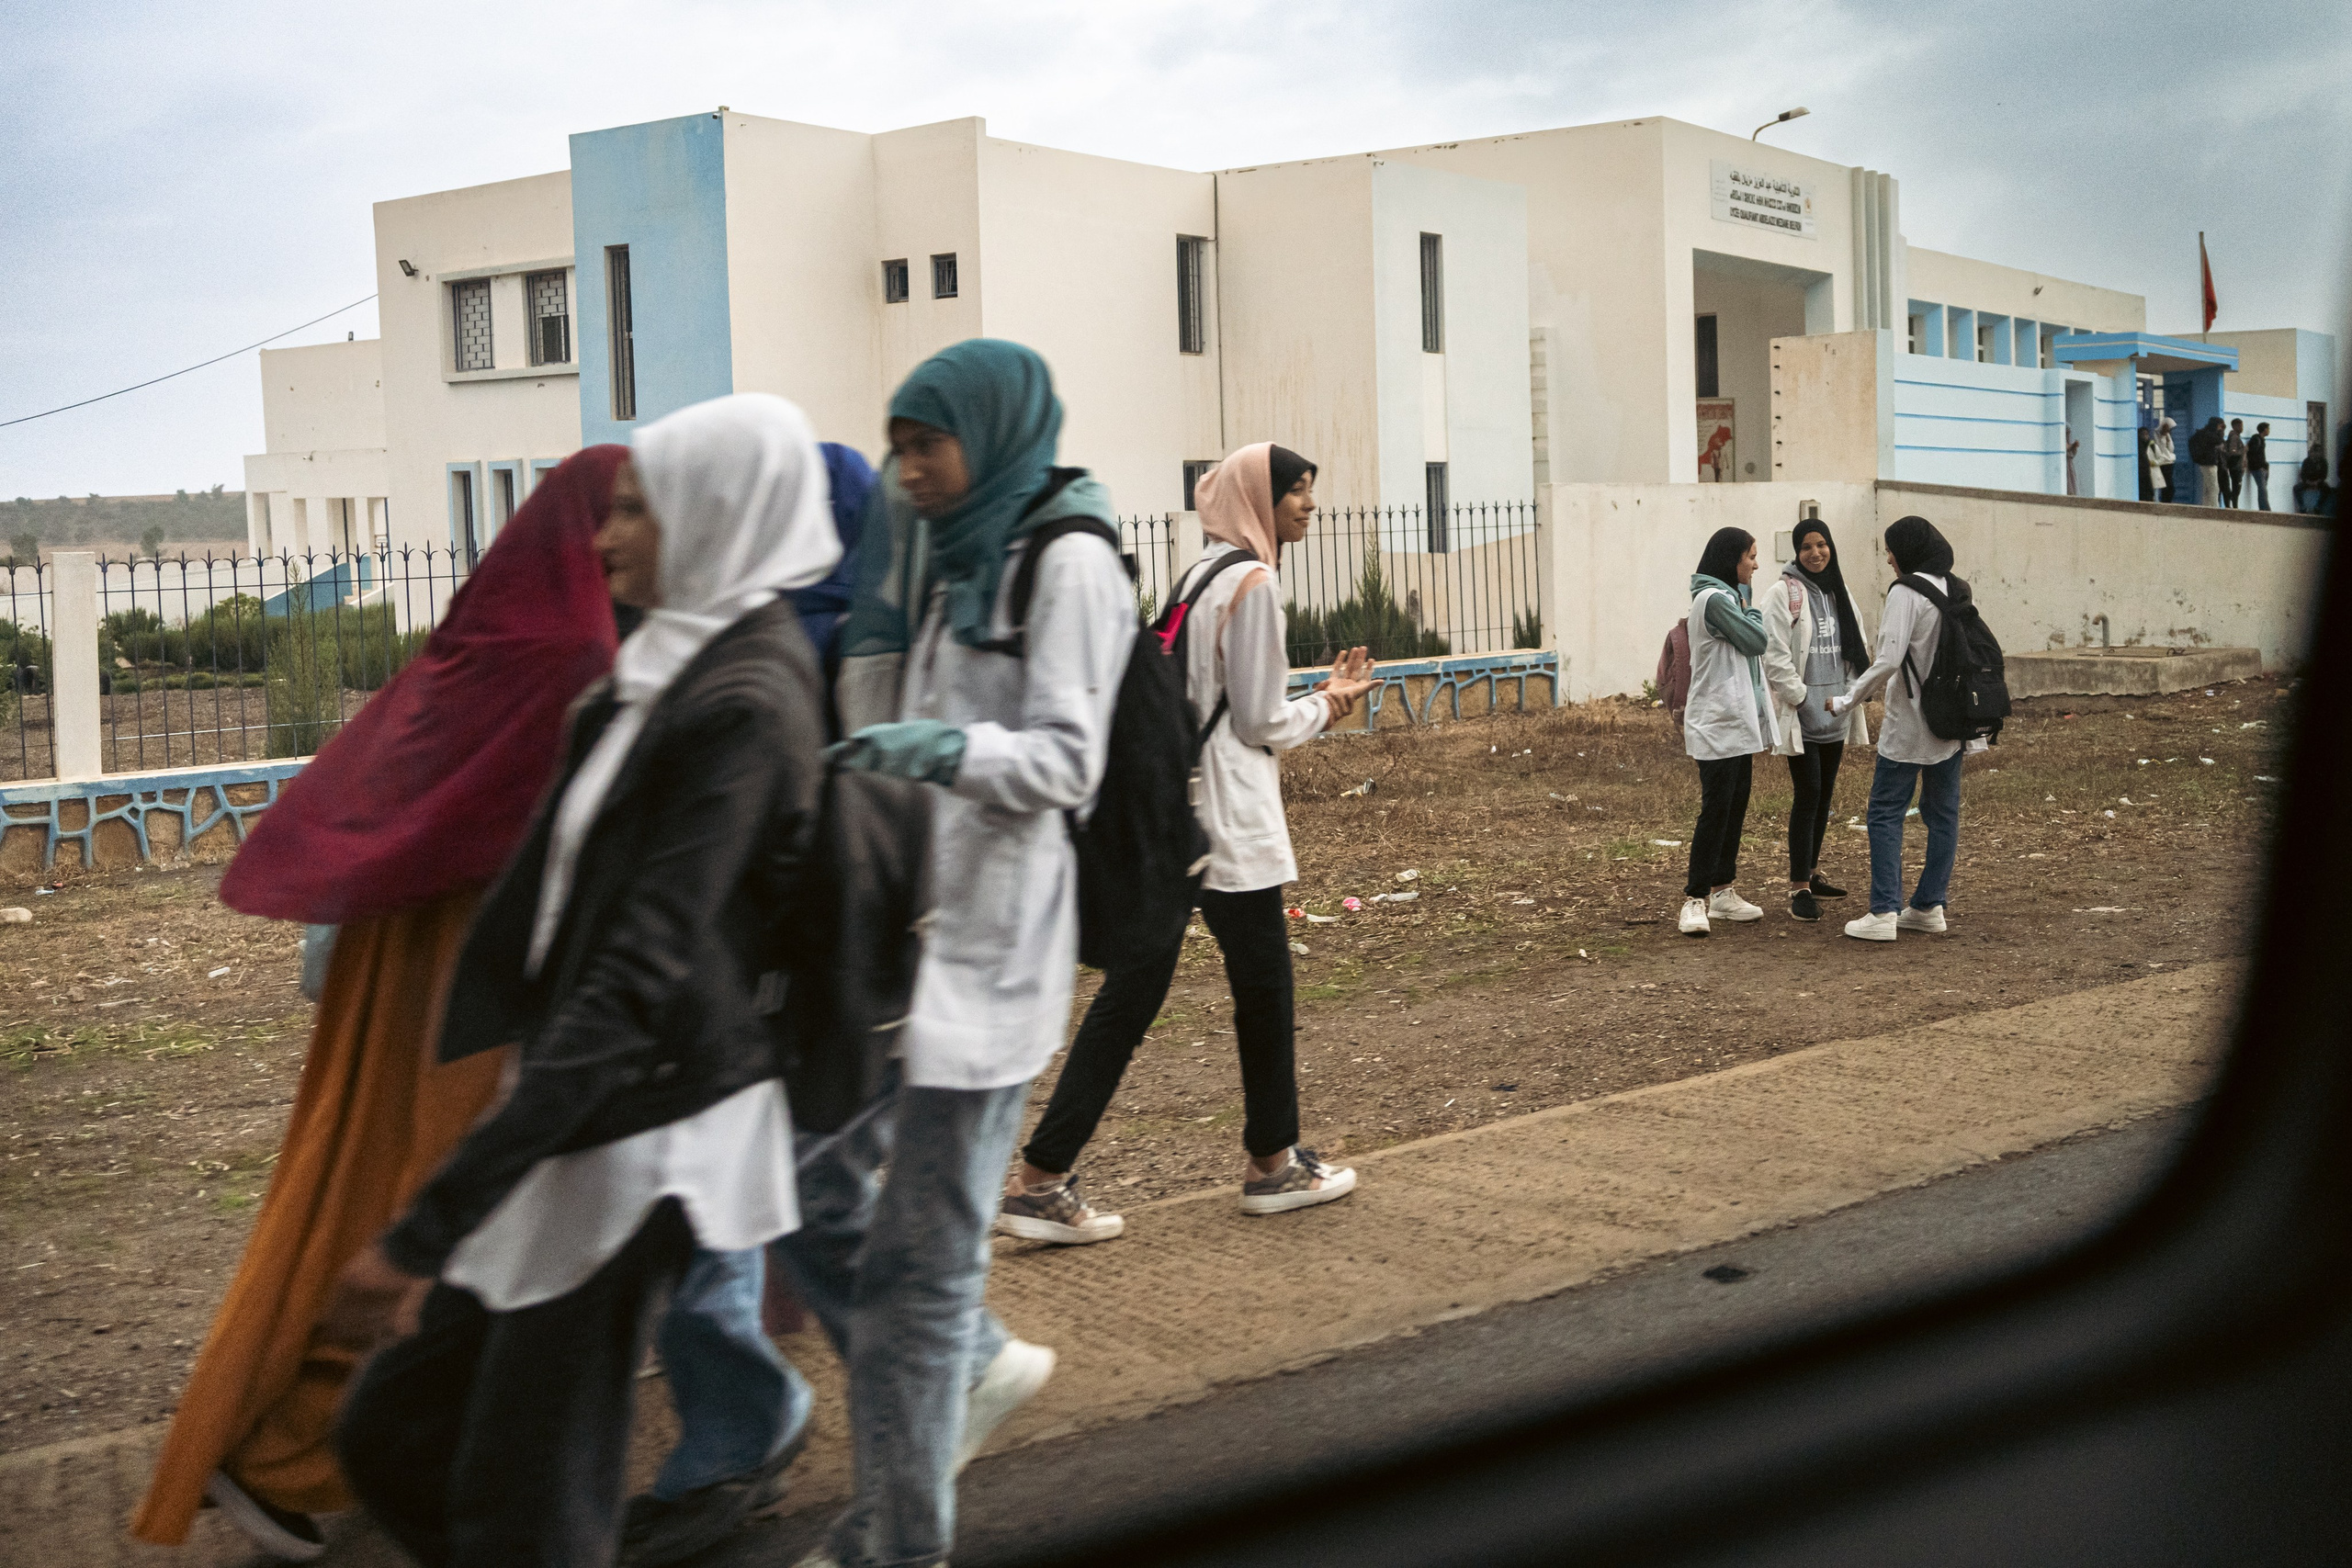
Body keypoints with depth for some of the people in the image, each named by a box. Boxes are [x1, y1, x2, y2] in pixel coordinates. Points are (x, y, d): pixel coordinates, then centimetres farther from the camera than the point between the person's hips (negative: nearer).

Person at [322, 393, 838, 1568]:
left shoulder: (741, 705, -19)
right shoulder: (679, 670, 10)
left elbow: (637, 980, -27)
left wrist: (429, 1228, -30)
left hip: (641, 1135, -9)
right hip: (580, 1116, 9)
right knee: (391, 1434, 15)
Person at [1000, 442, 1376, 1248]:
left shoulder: (1201, 575, 17)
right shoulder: (1250, 583, -12)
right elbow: (1259, 723, -12)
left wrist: (1319, 697, 17)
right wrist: (1327, 704, 6)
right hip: (1225, 819, -9)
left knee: (1131, 992, 6)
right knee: (1263, 984, 9)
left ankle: (1040, 1179, 3)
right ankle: (1273, 1163, 24)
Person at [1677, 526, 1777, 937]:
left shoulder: (1727, 597, 17)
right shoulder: (1715, 599, -15)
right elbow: (1756, 641, -15)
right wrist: (1748, 604, 0)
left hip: (1738, 721, 10)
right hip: (1717, 724, -10)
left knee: (1736, 809, 11)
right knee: (1716, 810, -10)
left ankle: (1723, 891, 17)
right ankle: (1695, 899, -7)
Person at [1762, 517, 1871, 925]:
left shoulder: (1838, 592, 13)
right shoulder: (1784, 594, -8)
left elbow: (1856, 649, 19)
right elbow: (1776, 657, -13)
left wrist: (1852, 699, 11)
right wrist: (1802, 698, -14)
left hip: (1834, 713, 7)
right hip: (1802, 716, -7)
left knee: (1824, 795, 12)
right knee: (1807, 795, -9)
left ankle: (1812, 874, 25)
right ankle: (1799, 888, -5)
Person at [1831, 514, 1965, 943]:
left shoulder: (1906, 592, -15)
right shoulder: (1958, 591, 9)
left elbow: (1888, 661, -21)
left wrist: (1845, 702, -11)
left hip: (1909, 724, -8)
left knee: (1886, 813, -2)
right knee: (1943, 812, 12)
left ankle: (1884, 912, -7)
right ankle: (1929, 906, 17)